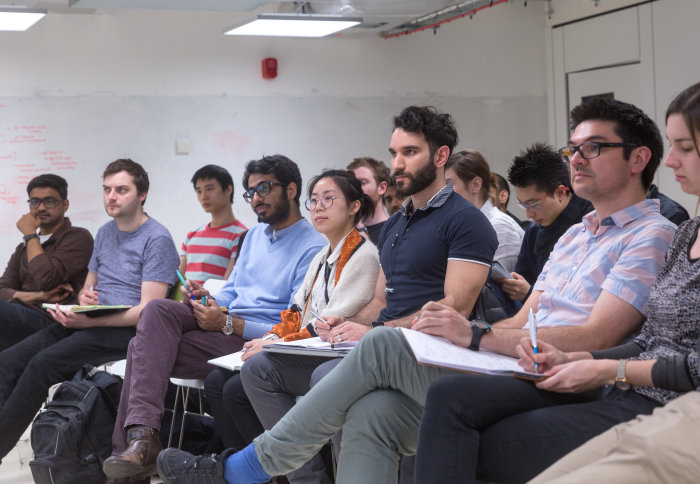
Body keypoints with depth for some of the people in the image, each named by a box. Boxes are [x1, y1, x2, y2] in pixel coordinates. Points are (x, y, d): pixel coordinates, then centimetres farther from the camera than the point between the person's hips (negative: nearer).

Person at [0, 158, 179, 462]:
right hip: (91, 322, 8)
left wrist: (88, 322, -22)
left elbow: (148, 310, -14)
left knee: (44, 362, -29)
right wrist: (85, 296, 2)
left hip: (128, 331, -8)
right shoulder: (105, 233, 19)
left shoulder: (157, 239, -7)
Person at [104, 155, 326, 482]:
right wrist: (210, 300, 1)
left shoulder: (313, 248, -8)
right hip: (227, 320, 8)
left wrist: (227, 324, -18)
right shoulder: (255, 235, 22)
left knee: (146, 347, -21)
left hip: (253, 341, -8)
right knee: (158, 310, -22)